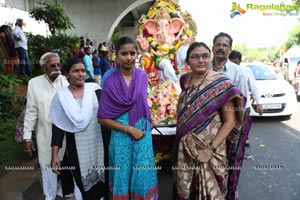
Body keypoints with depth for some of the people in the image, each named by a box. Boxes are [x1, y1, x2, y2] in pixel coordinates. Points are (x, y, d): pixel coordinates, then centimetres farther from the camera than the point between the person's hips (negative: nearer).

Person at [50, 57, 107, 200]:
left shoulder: (95, 89, -2)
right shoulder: (61, 96, -3)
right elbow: (58, 127, -2)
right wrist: (55, 155, -5)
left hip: (98, 144, 1)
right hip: (76, 148, 0)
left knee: (99, 179, 12)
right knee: (81, 182, 11)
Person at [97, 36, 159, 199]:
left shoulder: (142, 76, -1)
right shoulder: (110, 81, -11)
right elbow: (103, 118, -9)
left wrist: (148, 122, 9)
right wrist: (129, 129, -14)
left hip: (143, 133, 3)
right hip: (121, 136, -2)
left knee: (144, 176, 10)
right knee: (122, 176, 12)